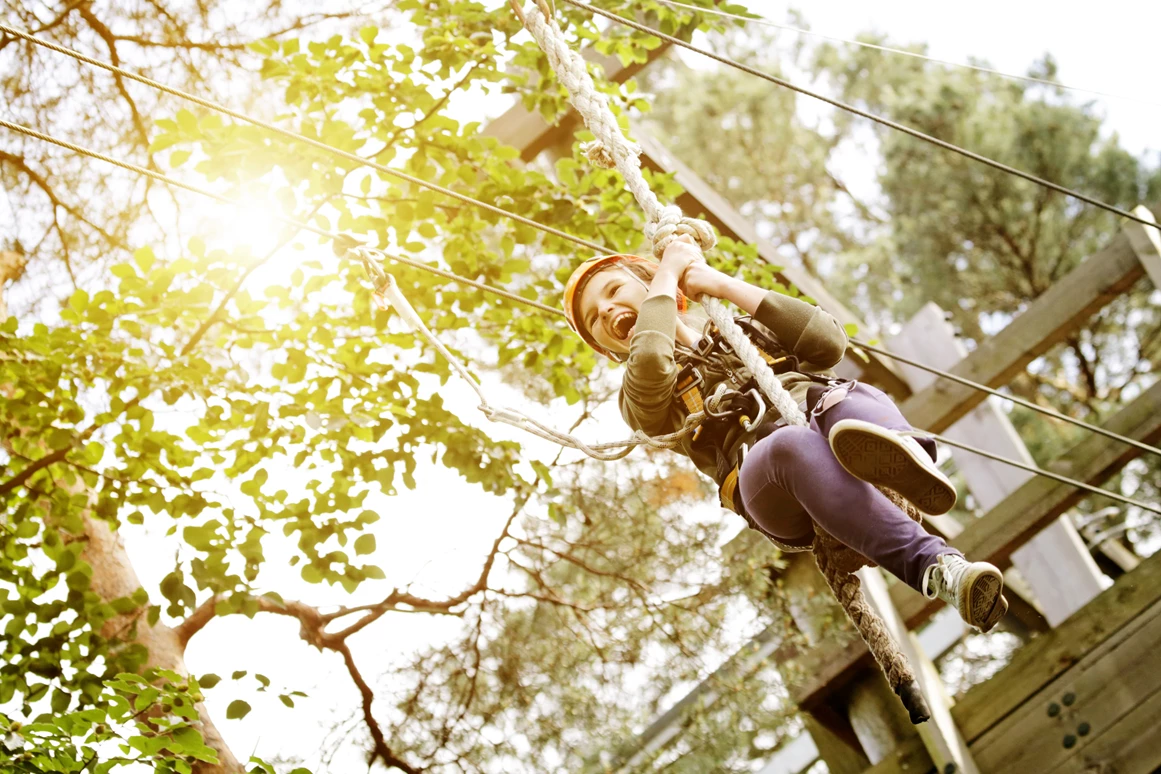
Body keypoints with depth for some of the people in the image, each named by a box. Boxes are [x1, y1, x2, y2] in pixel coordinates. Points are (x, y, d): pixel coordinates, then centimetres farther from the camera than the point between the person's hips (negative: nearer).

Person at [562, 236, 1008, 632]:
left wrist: (724, 285, 14)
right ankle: (936, 568, -55)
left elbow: (828, 341, 13)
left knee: (845, 398, -31)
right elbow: (649, 363, -3)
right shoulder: (638, 397, 25)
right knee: (794, 446, -38)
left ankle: (906, 452, -65)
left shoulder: (745, 331, 35)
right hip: (766, 478, -3)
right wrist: (667, 274, 11)